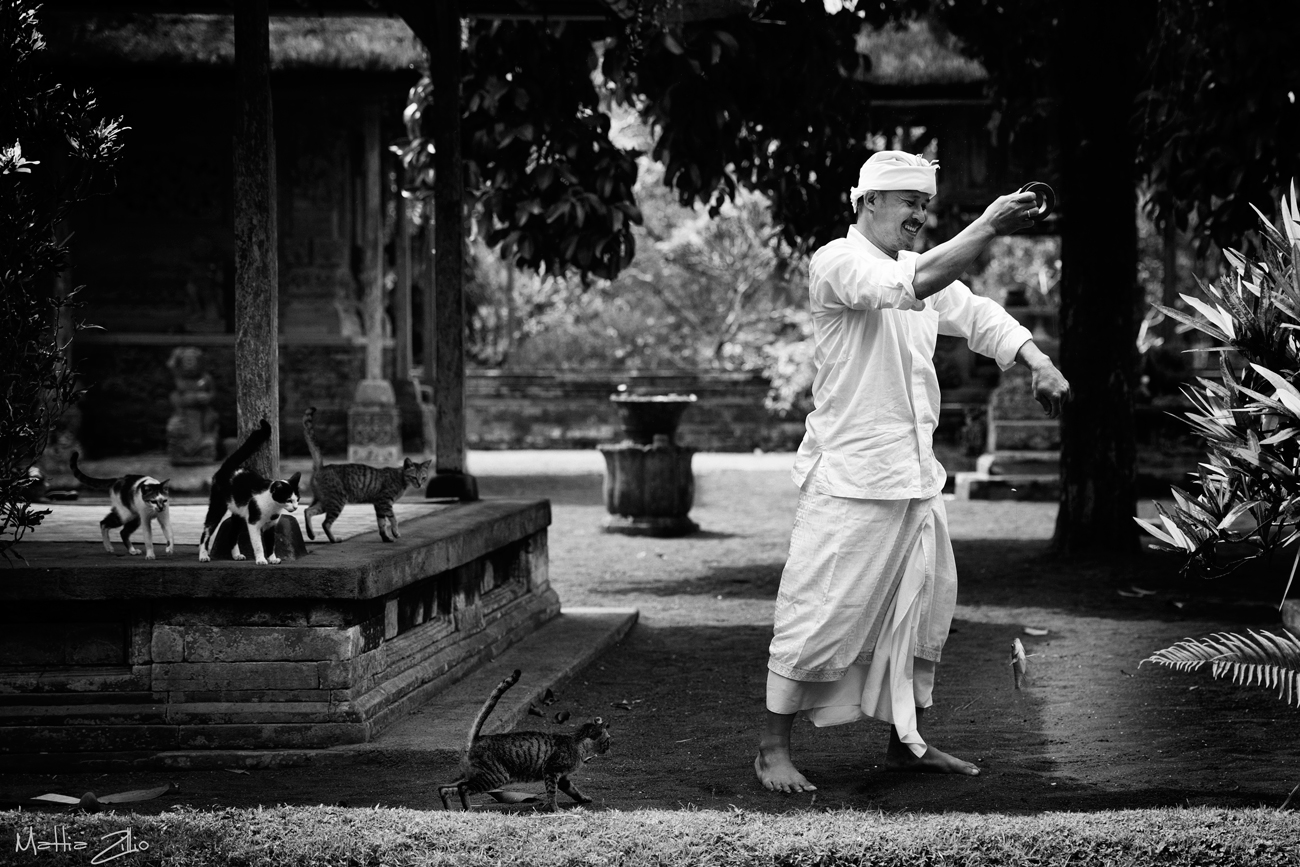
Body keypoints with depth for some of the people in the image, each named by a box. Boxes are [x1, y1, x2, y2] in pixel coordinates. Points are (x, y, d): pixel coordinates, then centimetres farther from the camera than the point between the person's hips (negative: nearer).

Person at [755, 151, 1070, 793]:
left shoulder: (919, 267, 16)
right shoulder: (837, 263, -11)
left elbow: (976, 315, 11)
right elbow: (910, 285, -29)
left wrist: (1038, 362, -6)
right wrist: (988, 228, -32)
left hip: (916, 476, 9)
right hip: (849, 476, -9)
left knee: (922, 608, 14)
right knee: (822, 613, -5)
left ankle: (907, 744, 26)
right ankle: (773, 749, 6)